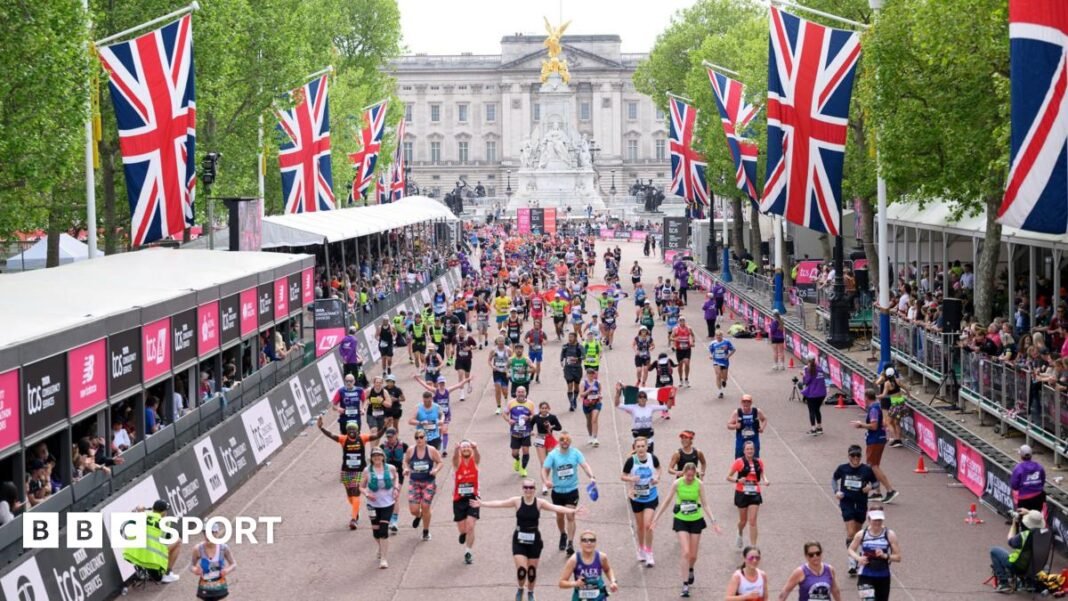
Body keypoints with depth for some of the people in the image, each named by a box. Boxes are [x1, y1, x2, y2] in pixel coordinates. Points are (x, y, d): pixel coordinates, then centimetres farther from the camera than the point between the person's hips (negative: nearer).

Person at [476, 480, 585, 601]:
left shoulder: (539, 503, -5)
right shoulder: (517, 501, -6)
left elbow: (555, 507, -12)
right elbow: (499, 503, -11)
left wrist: (571, 511, -25)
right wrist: (482, 504, -21)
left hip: (534, 540, 1)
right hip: (519, 540, -1)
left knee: (532, 570, 8)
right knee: (521, 570, -10)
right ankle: (520, 589, 22)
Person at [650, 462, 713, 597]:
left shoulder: (699, 484, -9)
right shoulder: (677, 484, -11)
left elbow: (704, 504, -1)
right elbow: (667, 502, -3)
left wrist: (713, 520, -7)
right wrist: (655, 519, -4)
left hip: (696, 520, 2)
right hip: (681, 520, -1)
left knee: (693, 555, 8)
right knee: (685, 552, -15)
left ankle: (690, 570, 44)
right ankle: (685, 585, -9)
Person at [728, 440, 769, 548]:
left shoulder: (759, 462, 3)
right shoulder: (739, 462, -6)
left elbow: (763, 474, 13)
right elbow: (728, 477, -3)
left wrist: (765, 481, -10)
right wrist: (737, 480, -23)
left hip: (754, 494, 1)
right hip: (742, 493, -1)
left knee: (752, 521, -6)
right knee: (743, 520, 11)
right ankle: (739, 535, 45)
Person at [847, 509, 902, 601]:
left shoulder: (889, 535, -6)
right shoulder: (861, 535, -4)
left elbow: (898, 557, -4)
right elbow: (851, 550, 11)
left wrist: (885, 556, -23)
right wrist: (858, 558, -10)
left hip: (883, 577, 1)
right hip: (865, 576, -1)